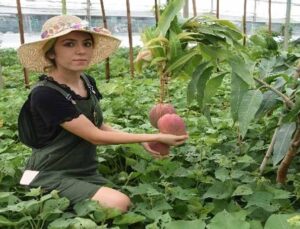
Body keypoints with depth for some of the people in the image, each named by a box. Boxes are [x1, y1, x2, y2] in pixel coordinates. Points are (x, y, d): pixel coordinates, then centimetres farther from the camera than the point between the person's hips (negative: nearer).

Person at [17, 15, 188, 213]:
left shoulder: (88, 82, 1)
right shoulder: (45, 94, -23)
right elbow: (95, 136, -21)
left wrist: (142, 141, -2)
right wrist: (155, 137, -17)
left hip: (86, 173, 7)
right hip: (51, 177, -7)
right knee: (119, 204, -26)